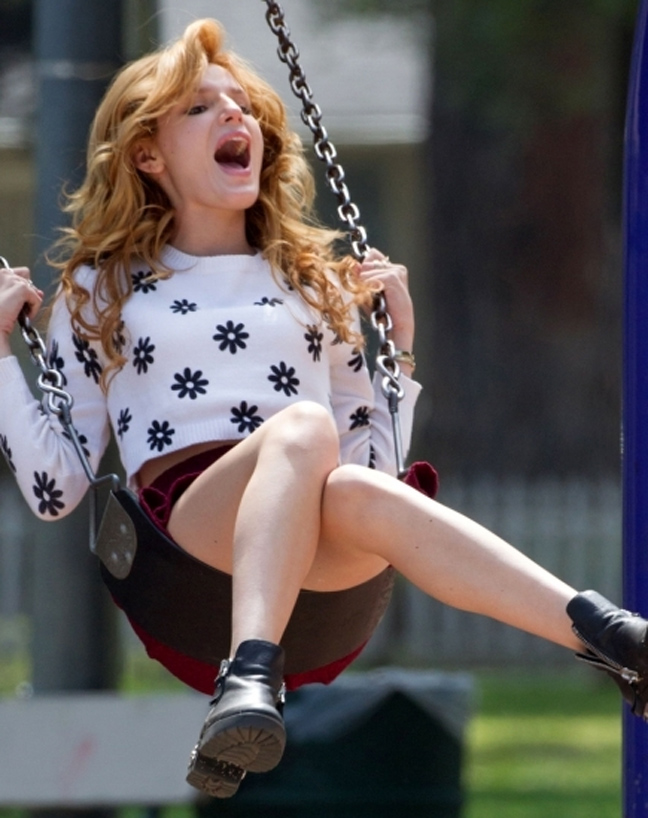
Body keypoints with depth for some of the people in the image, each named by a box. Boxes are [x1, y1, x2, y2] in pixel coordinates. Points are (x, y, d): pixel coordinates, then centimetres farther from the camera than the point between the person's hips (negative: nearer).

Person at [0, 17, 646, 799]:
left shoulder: (311, 281, 30)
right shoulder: (99, 292, 23)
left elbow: (372, 463, 26)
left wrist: (398, 343, 21)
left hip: (327, 587, 2)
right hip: (189, 551, -2)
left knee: (357, 494, -38)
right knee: (302, 427, -36)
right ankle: (251, 678, -61)